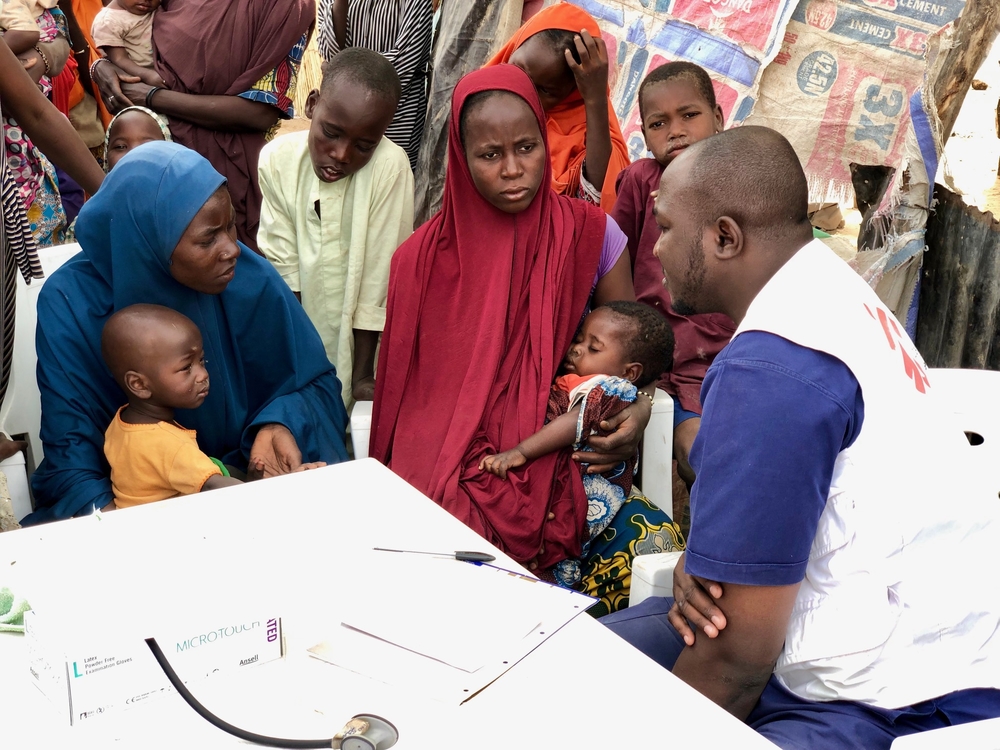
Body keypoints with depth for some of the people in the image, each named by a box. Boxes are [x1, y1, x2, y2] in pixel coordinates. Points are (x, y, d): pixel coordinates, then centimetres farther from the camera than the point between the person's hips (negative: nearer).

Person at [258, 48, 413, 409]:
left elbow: (378, 278, -19)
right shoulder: (277, 158, -12)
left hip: (359, 341, -3)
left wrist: (363, 374, -13)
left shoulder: (389, 167, -24)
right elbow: (283, 266, -8)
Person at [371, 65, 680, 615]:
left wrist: (641, 410, -10)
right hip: (450, 477, -1)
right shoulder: (422, 260, 2)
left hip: (561, 469, 2)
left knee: (655, 540, -26)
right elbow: (404, 394, 7)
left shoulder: (590, 235, 2)